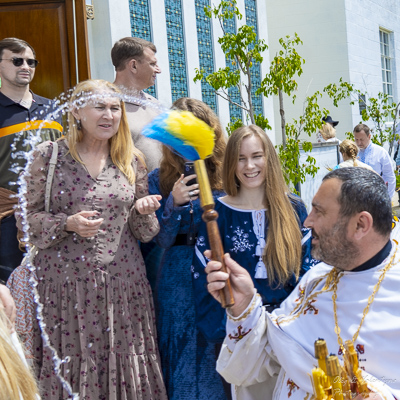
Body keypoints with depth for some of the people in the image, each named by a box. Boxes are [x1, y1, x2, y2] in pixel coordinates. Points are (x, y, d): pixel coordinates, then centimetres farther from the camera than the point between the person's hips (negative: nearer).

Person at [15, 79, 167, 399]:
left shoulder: (132, 160, 7)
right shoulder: (49, 155, -1)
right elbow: (27, 217, 1)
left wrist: (142, 210, -9)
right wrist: (67, 223, -16)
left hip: (122, 279, 2)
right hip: (66, 280, -2)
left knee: (125, 366, 5)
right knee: (70, 367, 2)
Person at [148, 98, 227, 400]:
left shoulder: (225, 174, 0)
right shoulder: (160, 180, 1)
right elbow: (162, 240, -4)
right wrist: (173, 203, -18)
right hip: (179, 281, 0)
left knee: (221, 353, 5)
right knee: (185, 357, 8)